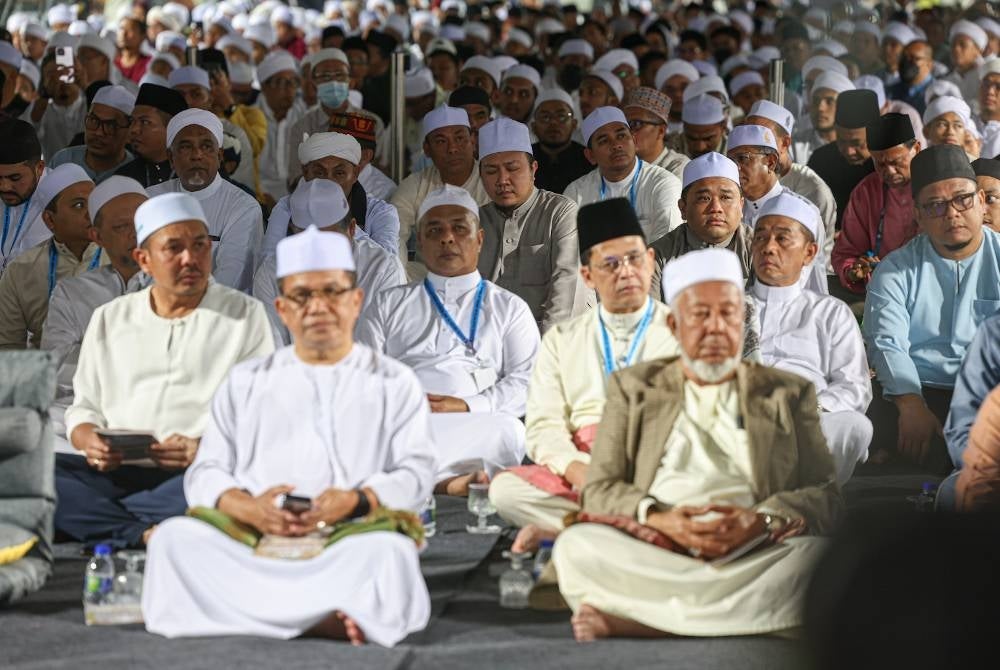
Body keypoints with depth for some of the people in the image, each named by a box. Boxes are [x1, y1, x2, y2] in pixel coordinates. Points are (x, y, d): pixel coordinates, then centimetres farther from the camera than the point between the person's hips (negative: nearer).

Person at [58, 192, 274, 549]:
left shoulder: (245, 314, 11)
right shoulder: (109, 319, 21)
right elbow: (84, 407, 21)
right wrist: (89, 441, -4)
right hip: (118, 471, 3)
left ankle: (99, 517, -28)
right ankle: (145, 534, -33)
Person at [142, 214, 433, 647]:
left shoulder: (394, 382, 17)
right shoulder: (245, 382, 22)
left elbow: (416, 471, 5)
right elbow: (206, 473, 13)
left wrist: (356, 502, -17)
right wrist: (246, 507, -11)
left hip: (349, 542, -2)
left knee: (389, 551, -36)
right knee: (175, 537, -29)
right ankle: (322, 616, -37)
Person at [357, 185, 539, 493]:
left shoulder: (509, 308, 23)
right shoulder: (389, 304, 28)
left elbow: (526, 380, 9)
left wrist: (467, 407, -10)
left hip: (474, 424, -1)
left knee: (507, 430, -38)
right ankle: (447, 479, -33)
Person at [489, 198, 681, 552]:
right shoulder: (561, 339, 19)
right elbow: (544, 425, 8)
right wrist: (577, 470, -15)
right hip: (580, 472, 2)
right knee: (505, 488, -26)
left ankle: (555, 527, -27)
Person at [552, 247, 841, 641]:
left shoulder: (789, 394, 20)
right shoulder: (633, 388, 21)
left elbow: (828, 495, 8)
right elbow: (598, 490, 10)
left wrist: (762, 521, -13)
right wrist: (659, 518, -12)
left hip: (751, 557, 0)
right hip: (650, 555, 0)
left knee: (817, 556, -34)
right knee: (575, 546, -29)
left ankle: (636, 620, -31)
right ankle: (740, 613, -30)